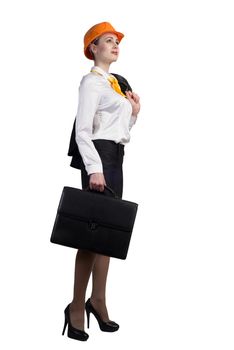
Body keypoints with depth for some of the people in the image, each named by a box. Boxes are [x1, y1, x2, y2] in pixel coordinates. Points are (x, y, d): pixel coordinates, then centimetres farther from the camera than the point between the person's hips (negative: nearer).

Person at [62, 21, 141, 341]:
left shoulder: (114, 83, 21)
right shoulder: (92, 81, -5)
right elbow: (82, 130, -16)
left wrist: (134, 113, 9)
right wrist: (94, 168, -24)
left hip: (116, 158, 9)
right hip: (99, 155, -9)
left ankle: (97, 300, 14)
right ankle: (77, 306, -4)